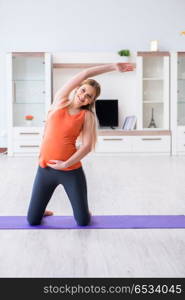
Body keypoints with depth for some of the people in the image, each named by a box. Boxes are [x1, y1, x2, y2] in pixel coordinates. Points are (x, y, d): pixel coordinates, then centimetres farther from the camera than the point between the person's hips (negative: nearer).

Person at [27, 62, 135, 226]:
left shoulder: (87, 116, -1)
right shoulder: (60, 100, 2)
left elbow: (87, 146, -9)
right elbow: (85, 74, -3)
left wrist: (65, 164, -16)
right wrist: (113, 66, -4)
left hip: (72, 171, -1)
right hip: (45, 169, 2)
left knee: (83, 222, 3)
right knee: (32, 221, 5)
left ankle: (83, 210, 38)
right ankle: (42, 211, 40)